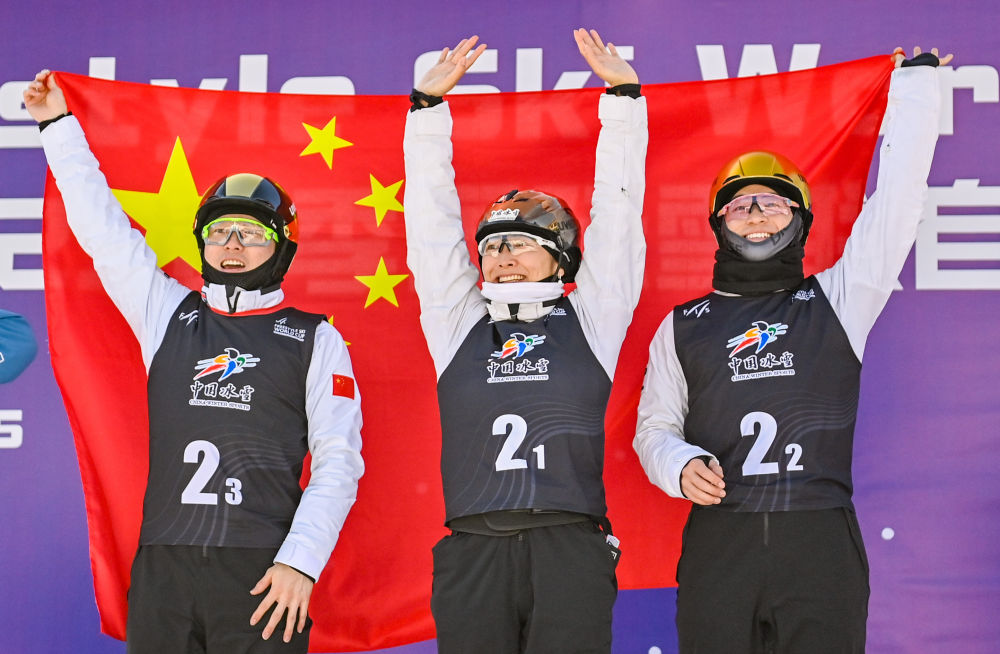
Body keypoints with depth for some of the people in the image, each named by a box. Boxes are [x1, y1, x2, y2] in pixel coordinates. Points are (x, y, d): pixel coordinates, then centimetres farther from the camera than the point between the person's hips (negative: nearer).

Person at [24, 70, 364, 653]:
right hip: (162, 569, 3)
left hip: (263, 575, -2)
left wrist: (300, 562, -10)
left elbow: (338, 461, 0)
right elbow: (102, 226, 19)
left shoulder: (315, 338, 7)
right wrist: (59, 124, 21)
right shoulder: (167, 314, 15)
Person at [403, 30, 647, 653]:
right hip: (473, 551, 1)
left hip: (569, 548, -1)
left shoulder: (590, 320, 12)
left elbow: (617, 210, 11)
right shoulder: (459, 321, 15)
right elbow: (432, 218, 14)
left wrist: (624, 97, 9)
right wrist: (428, 106, 9)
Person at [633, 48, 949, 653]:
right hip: (718, 541, 1)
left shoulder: (838, 299, 11)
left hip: (821, 541, -1)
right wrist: (681, 465, -7)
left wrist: (916, 79, 8)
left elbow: (897, 198, 7)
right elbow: (656, 427, 16)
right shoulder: (683, 327, 14)